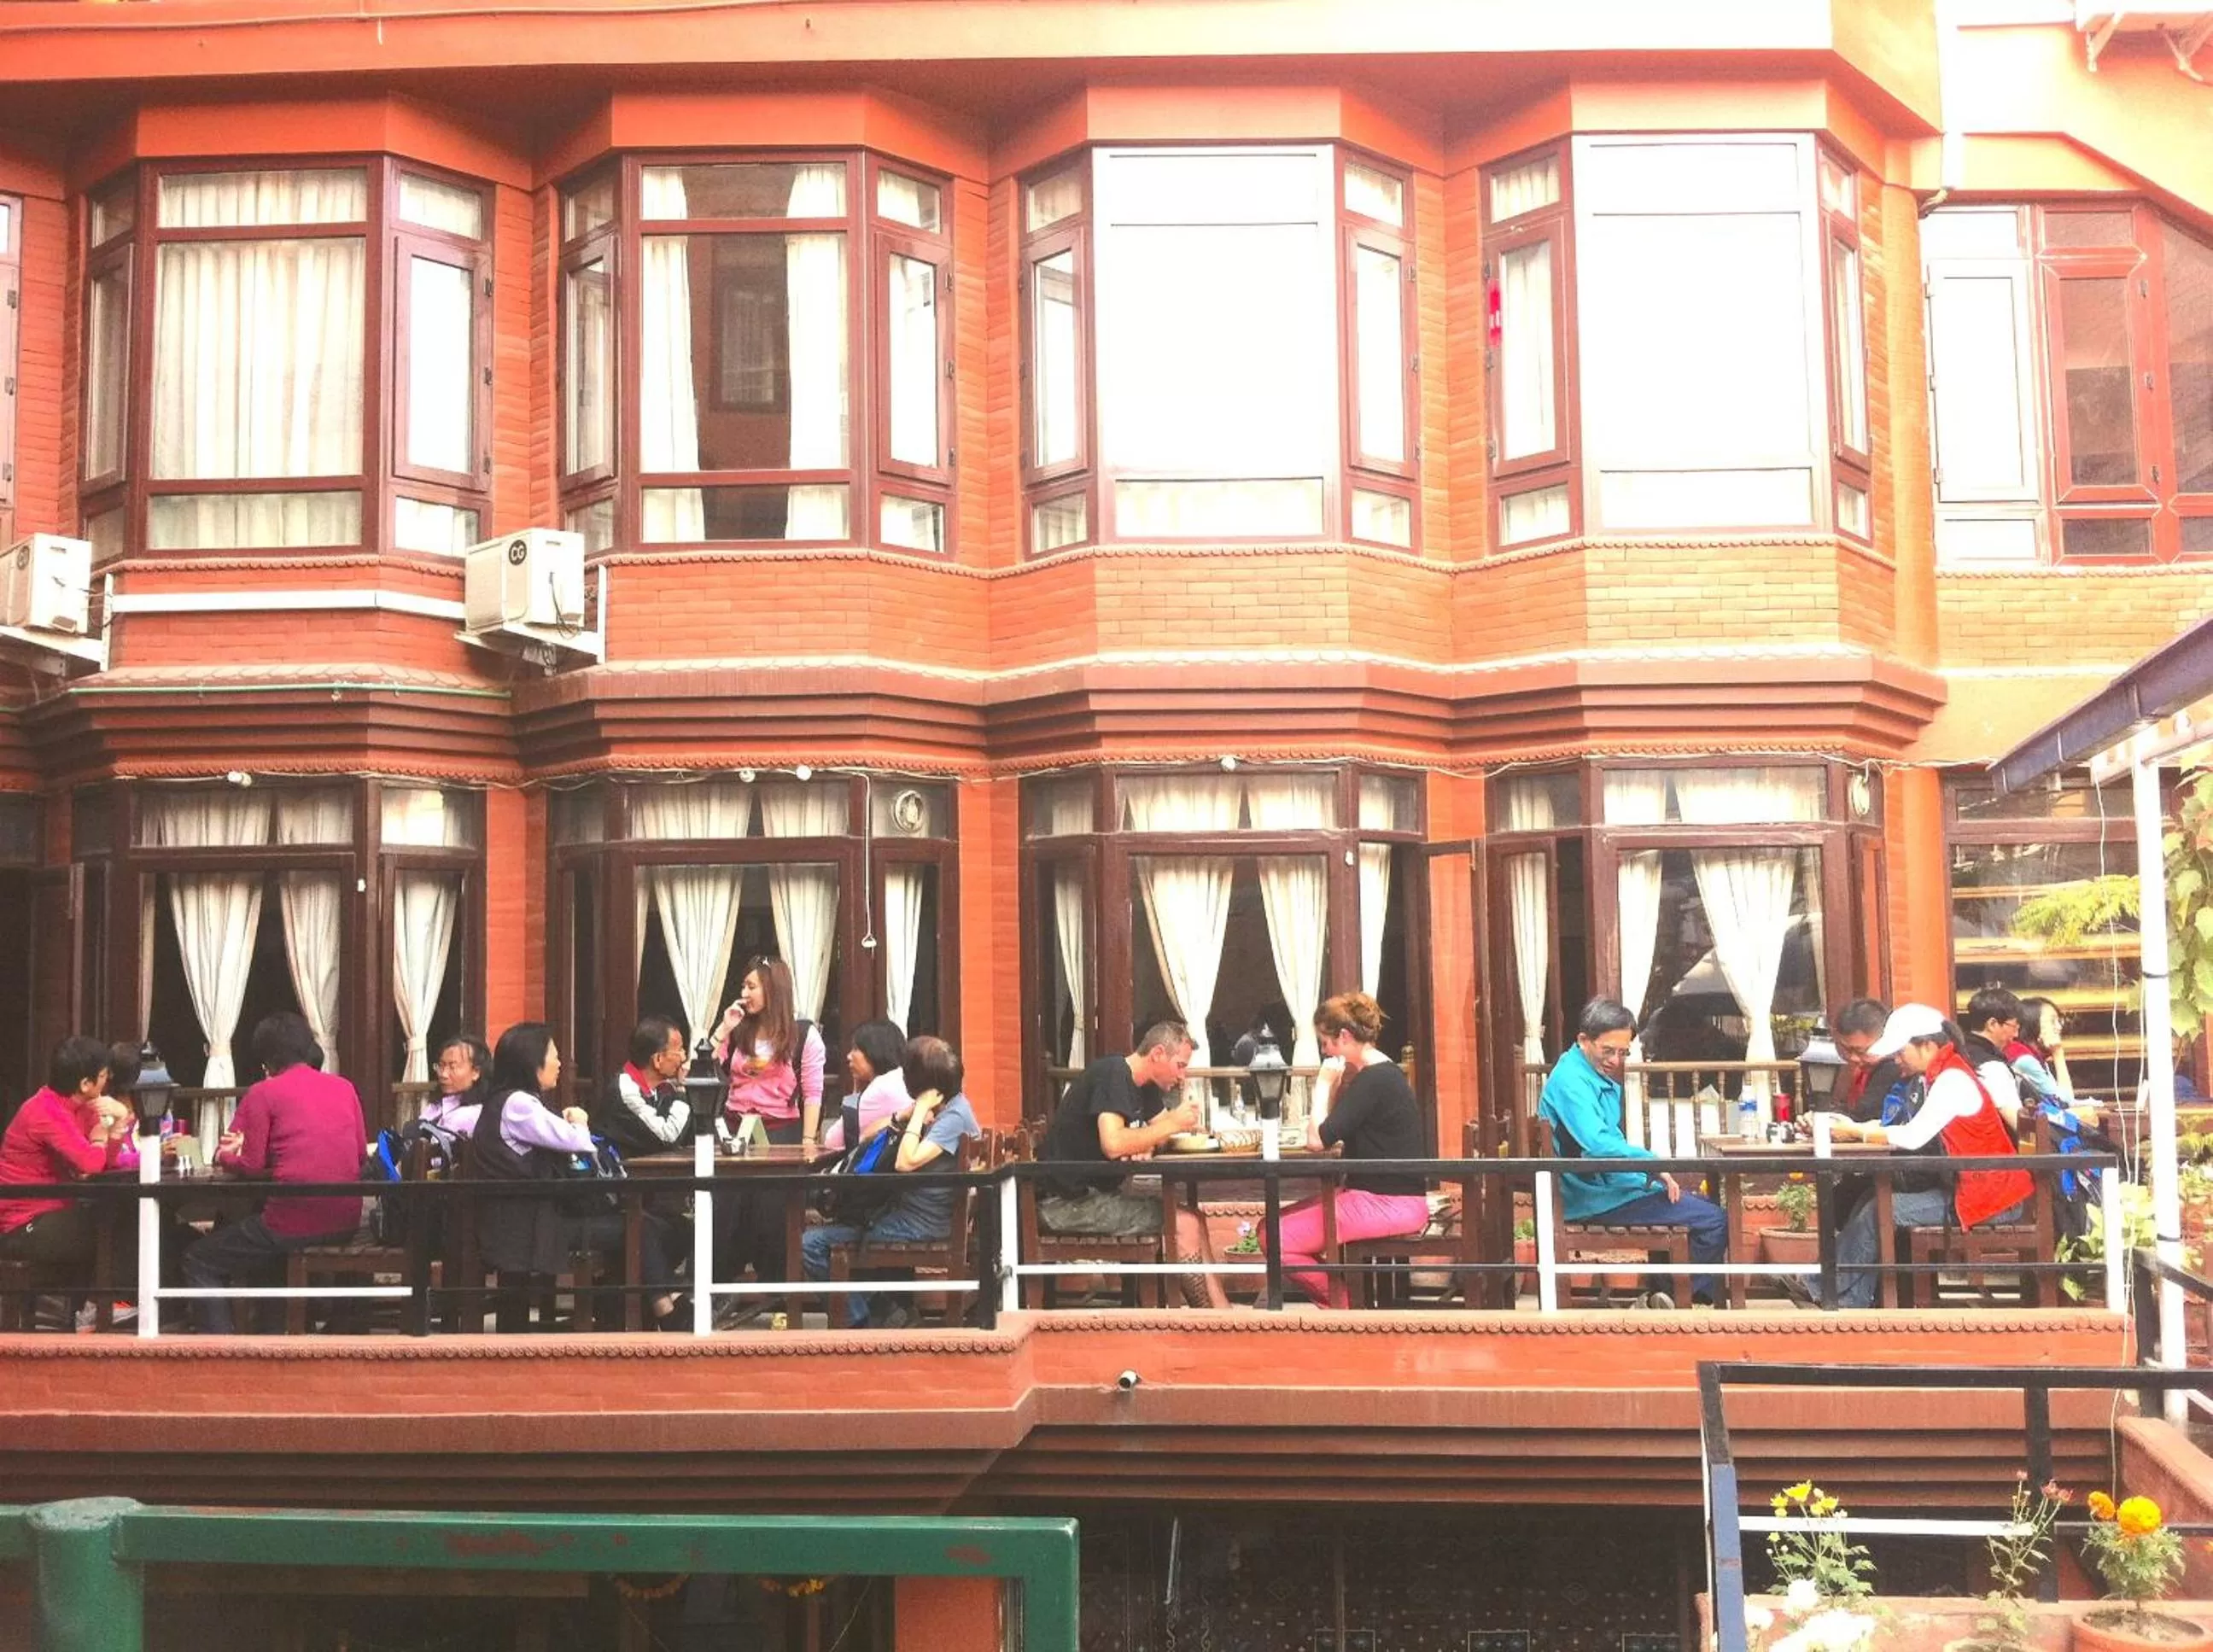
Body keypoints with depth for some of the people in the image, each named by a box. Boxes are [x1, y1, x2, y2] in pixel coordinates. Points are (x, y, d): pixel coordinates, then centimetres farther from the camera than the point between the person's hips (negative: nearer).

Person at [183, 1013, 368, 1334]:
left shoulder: (264, 1093, -4)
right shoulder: (344, 1087, 10)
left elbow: (252, 1166, -5)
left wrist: (225, 1156, 17)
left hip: (295, 1223, -6)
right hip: (346, 1225, 7)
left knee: (199, 1263, 14)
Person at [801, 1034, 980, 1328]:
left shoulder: (954, 1117, -19)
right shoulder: (942, 1106, 9)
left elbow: (906, 1162, -30)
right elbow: (868, 1135, 11)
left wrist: (919, 1111, -21)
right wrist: (905, 1116, -8)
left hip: (920, 1224, -10)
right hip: (906, 1207, 10)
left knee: (812, 1244, -11)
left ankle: (863, 1318, 1)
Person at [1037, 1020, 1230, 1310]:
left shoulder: (1145, 1087, 12)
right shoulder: (1111, 1075, -18)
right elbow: (1113, 1144, -31)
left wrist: (1146, 1144, -8)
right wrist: (1172, 1124, -20)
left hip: (1098, 1191, 10)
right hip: (1066, 1201, -10)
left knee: (1194, 1220, 5)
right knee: (1184, 1225, -15)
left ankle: (1222, 1310, 5)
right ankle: (1214, 1316, -2)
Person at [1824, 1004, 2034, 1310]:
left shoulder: (1952, 1080, -17)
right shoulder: (1946, 1075, 12)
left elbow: (1913, 1137, -22)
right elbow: (1915, 1130, 10)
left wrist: (1855, 1132, -11)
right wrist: (1859, 1128, -2)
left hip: (1985, 1198, -9)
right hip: (1967, 1188, 9)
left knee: (1878, 1212, -13)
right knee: (1870, 1201, 2)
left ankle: (1837, 1294, 1)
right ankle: (1855, 1300, 0)